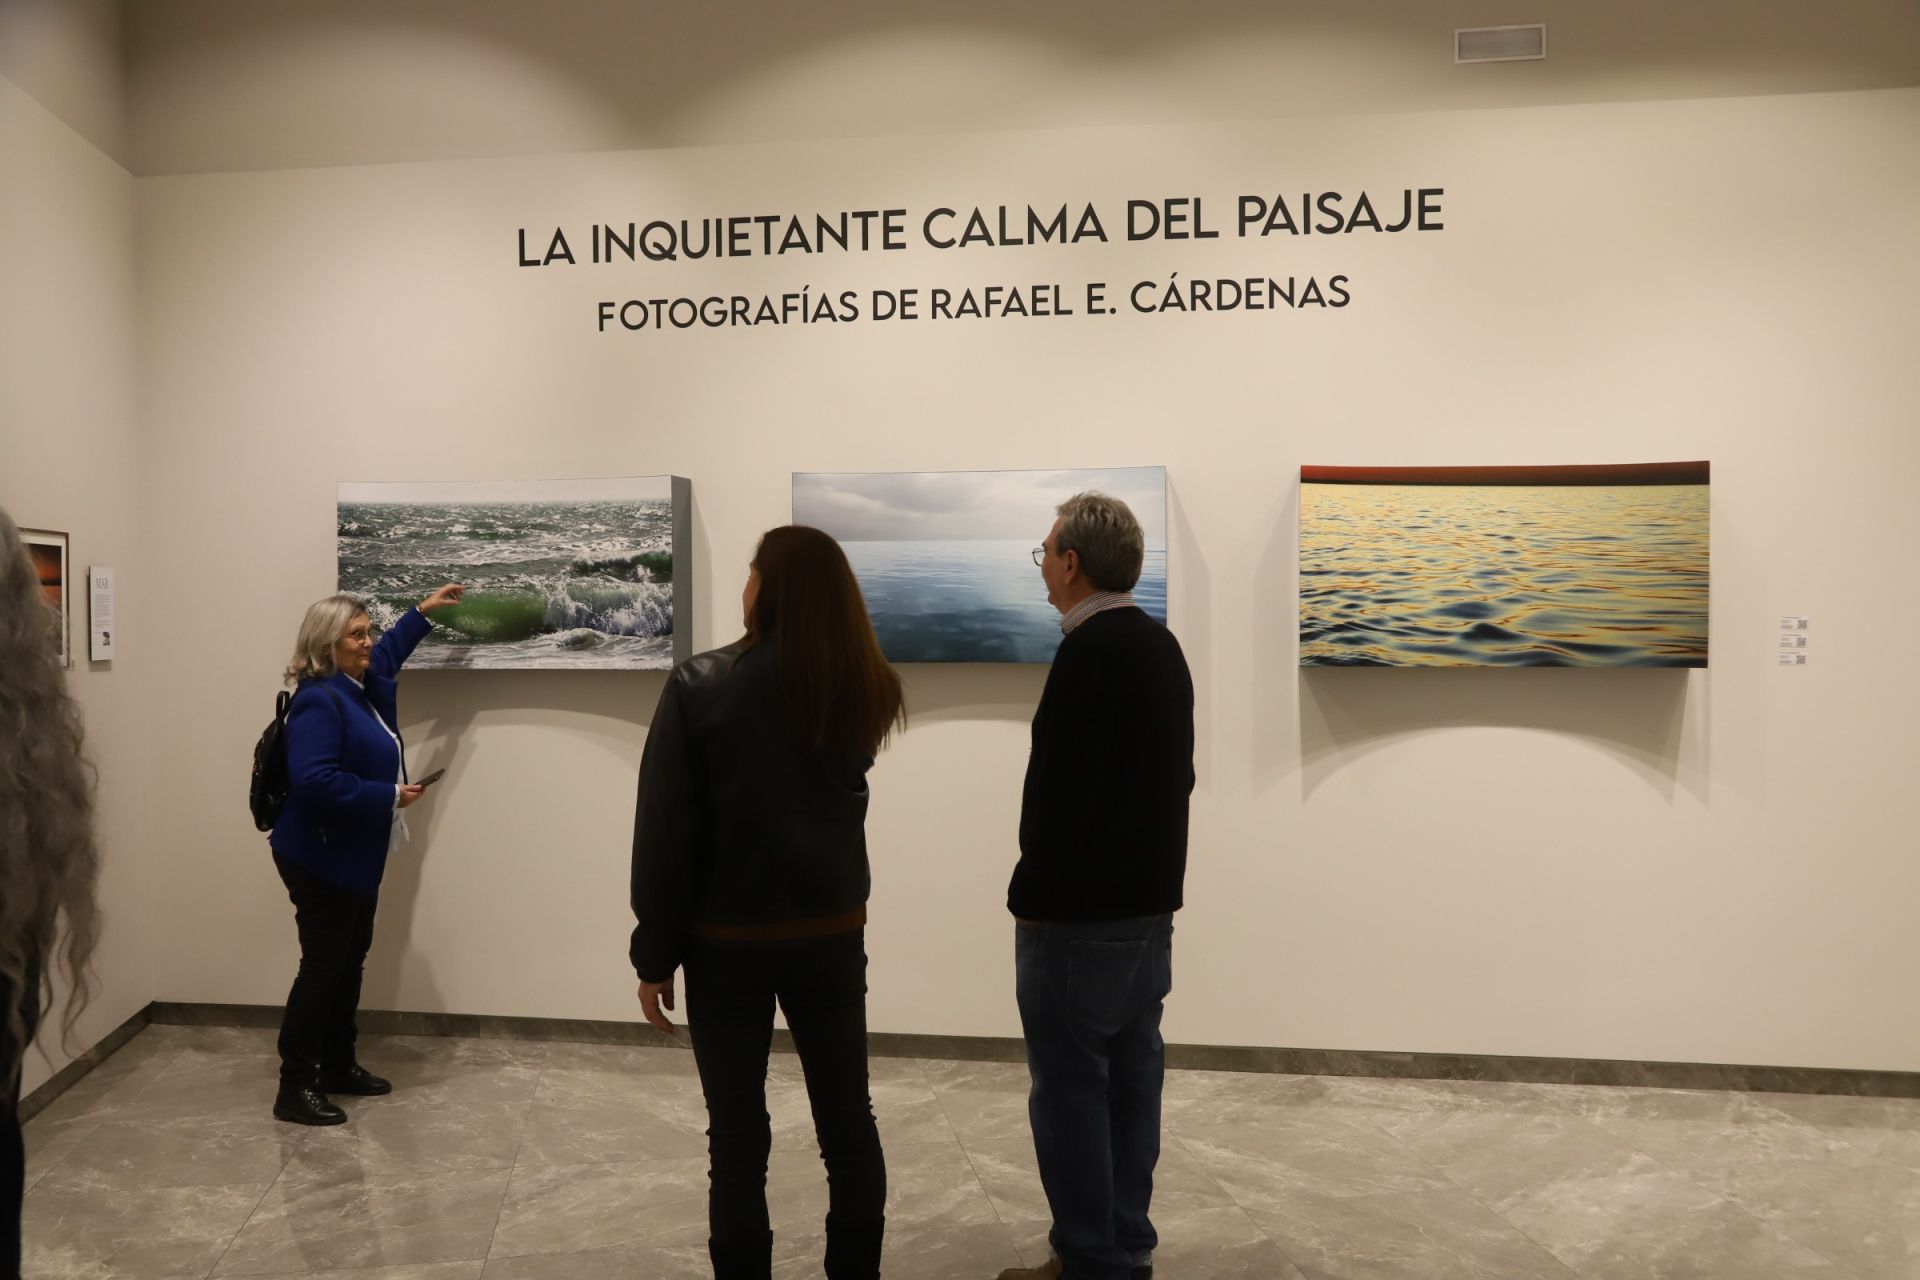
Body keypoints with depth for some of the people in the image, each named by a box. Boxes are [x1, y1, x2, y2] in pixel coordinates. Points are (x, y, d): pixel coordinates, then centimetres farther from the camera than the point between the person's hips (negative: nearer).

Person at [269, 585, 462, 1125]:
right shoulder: (318, 700, -23)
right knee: (323, 965, -4)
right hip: (320, 857, -10)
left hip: (355, 854, 10)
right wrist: (389, 796, -26)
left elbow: (388, 653, 32)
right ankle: (296, 1087, 6)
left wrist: (424, 610, 31)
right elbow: (316, 780, -33)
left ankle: (339, 1065, 28)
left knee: (351, 959, 16)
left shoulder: (359, 683, 7)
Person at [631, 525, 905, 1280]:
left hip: (728, 938, -3)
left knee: (738, 1132, 9)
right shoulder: (861, 690, -2)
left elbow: (664, 832, -11)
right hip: (832, 932, 3)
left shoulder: (700, 686, -12)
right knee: (848, 1118, 14)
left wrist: (654, 953, -3)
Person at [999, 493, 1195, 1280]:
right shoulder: (1161, 645, 10)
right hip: (1148, 900, 9)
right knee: (1130, 1077, 15)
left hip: (1081, 911, -9)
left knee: (1071, 1088, 2)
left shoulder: (1087, 654, -19)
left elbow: (1056, 792, -22)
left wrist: (1031, 894, -9)